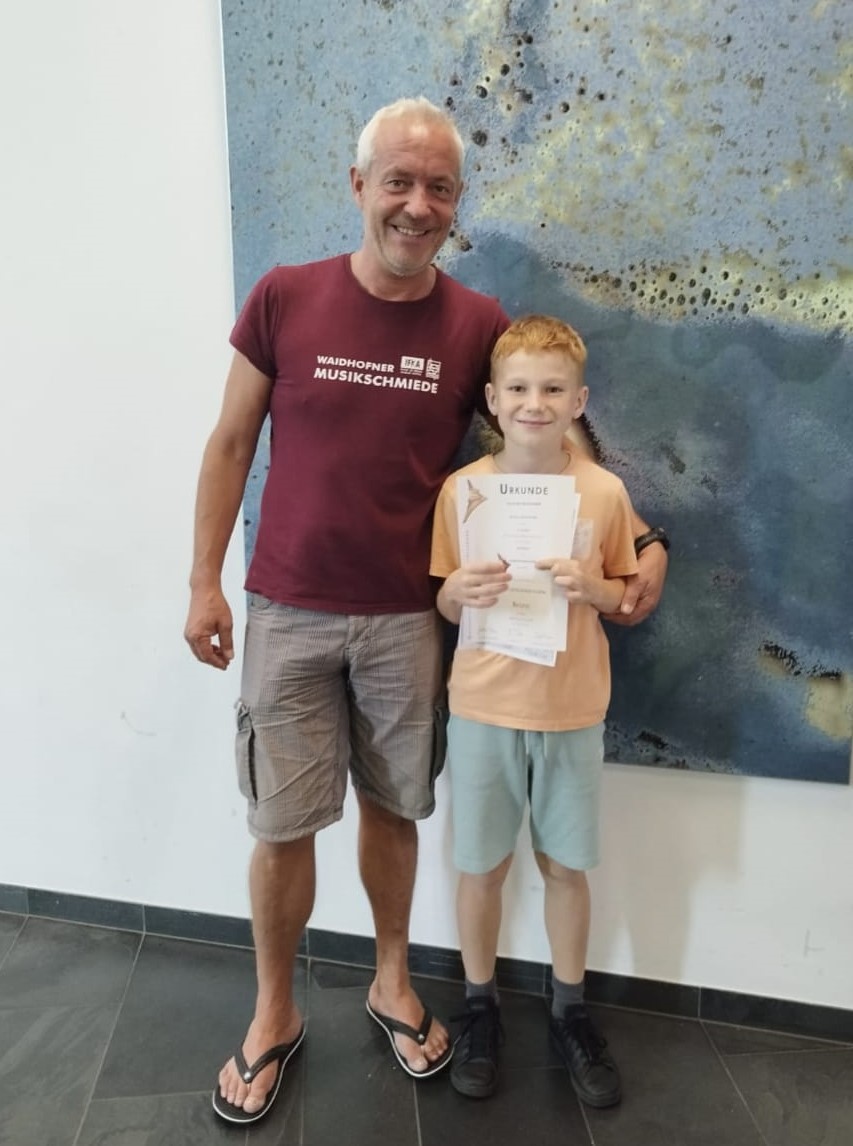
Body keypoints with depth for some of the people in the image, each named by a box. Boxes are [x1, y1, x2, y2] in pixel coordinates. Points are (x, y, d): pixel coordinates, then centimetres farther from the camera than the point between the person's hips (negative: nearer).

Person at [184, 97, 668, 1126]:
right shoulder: (283, 299, -3)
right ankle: (273, 1016, 33)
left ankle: (391, 983, 40)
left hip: (407, 618, 1)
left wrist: (643, 542, -1)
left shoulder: (479, 326, -1)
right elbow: (230, 444, 3)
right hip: (289, 614, 0)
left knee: (392, 809, 14)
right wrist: (203, 581, 0)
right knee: (281, 826, 8)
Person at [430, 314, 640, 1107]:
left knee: (565, 864, 15)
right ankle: (480, 1008, 37)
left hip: (571, 711, 0)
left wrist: (591, 587, -17)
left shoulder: (604, 492, -6)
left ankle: (569, 1013, 38)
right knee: (481, 865, 13)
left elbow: (626, 598, 4)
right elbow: (443, 605, 2)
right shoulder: (462, 489, -6)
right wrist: (458, 593, -21)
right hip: (483, 708, 0)